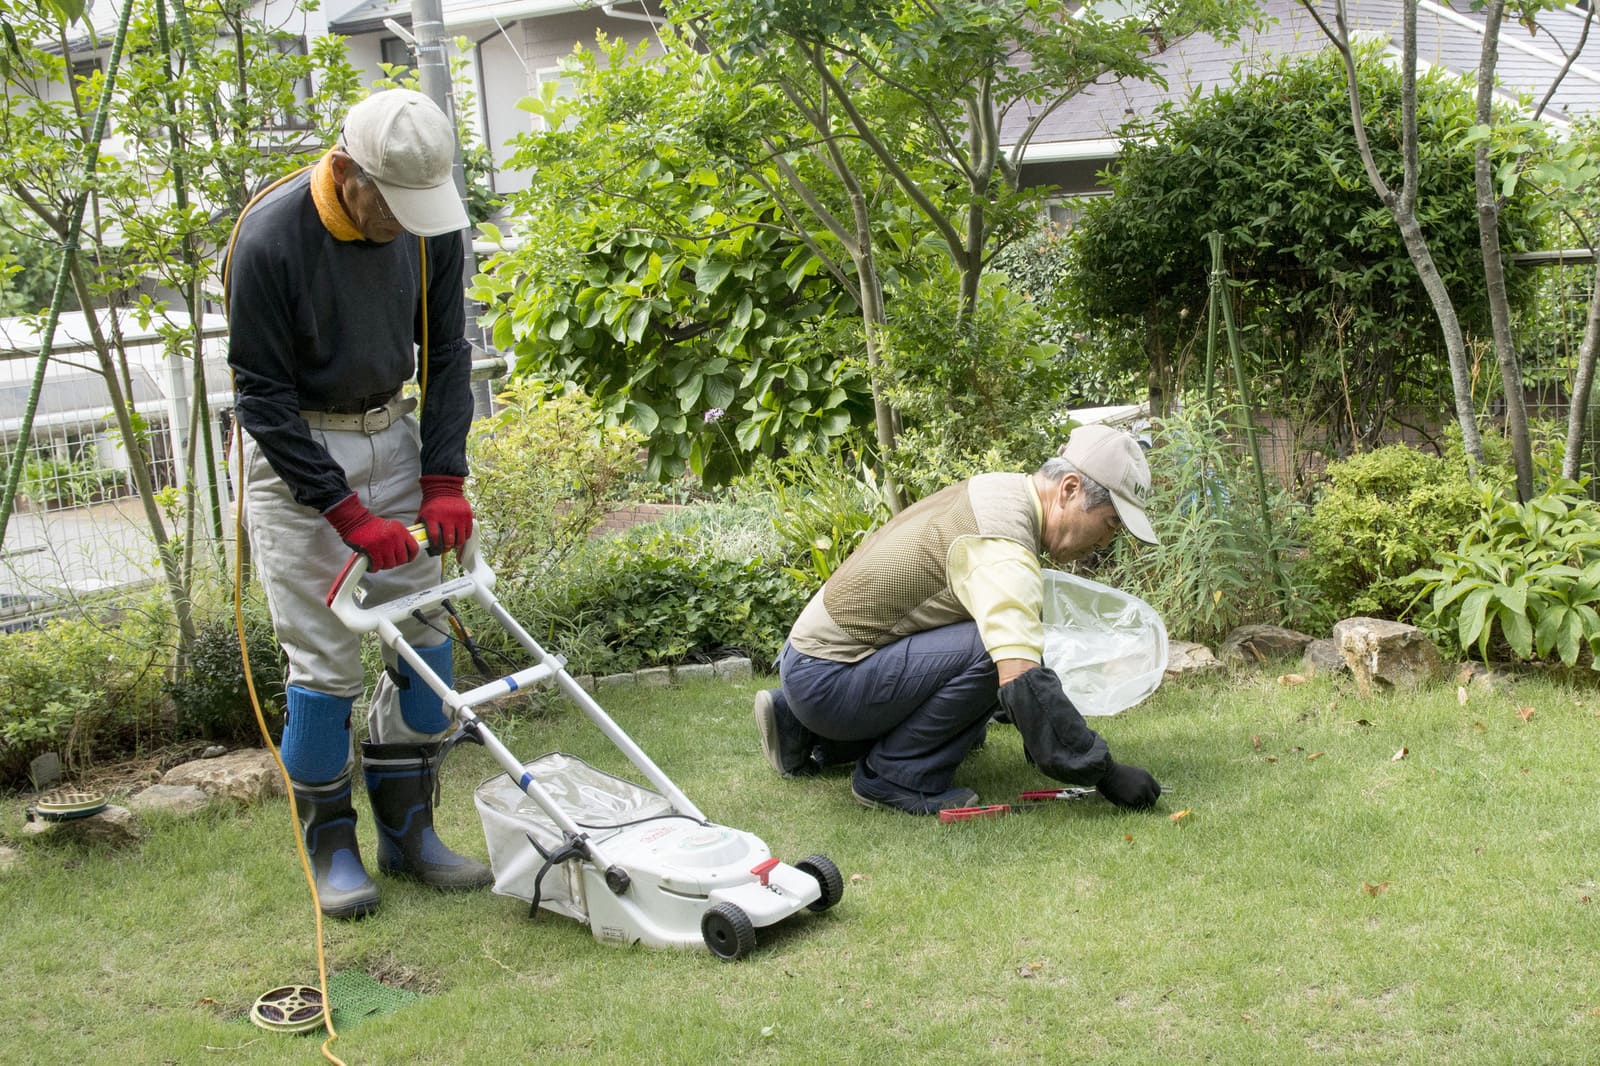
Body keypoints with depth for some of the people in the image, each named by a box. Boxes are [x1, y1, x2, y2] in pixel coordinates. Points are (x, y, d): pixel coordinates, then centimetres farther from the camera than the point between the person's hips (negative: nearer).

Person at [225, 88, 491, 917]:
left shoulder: (430, 224, -9)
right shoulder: (270, 238, -24)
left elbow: (447, 353, 1)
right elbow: (262, 395, -19)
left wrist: (444, 481, -8)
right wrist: (348, 514, -21)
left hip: (391, 435, 5)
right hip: (294, 452, -5)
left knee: (424, 637, 3)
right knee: (326, 662, -5)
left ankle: (408, 831, 17)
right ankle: (330, 844, 14)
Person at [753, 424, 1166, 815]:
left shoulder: (998, 491, 7)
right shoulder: (1002, 550, -24)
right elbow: (1021, 679, -32)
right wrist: (1106, 774, -24)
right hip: (824, 678, -10)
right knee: (992, 650, -25)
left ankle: (805, 730, 21)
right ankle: (894, 775, -7)